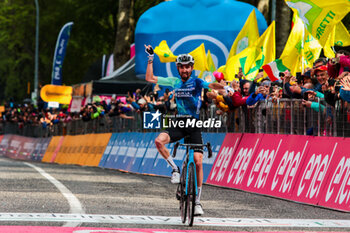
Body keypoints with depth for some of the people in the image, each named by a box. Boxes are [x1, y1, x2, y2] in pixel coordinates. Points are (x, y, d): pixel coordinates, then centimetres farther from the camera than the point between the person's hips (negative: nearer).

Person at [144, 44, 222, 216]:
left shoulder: (196, 82, -3)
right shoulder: (174, 82, 7)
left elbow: (211, 85, -23)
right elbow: (150, 78, 9)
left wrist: (224, 86, -44)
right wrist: (151, 58, 3)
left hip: (194, 125, -3)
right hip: (179, 124, 3)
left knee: (198, 162, -11)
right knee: (159, 141, -26)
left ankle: (198, 201, -3)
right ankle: (175, 169, -5)